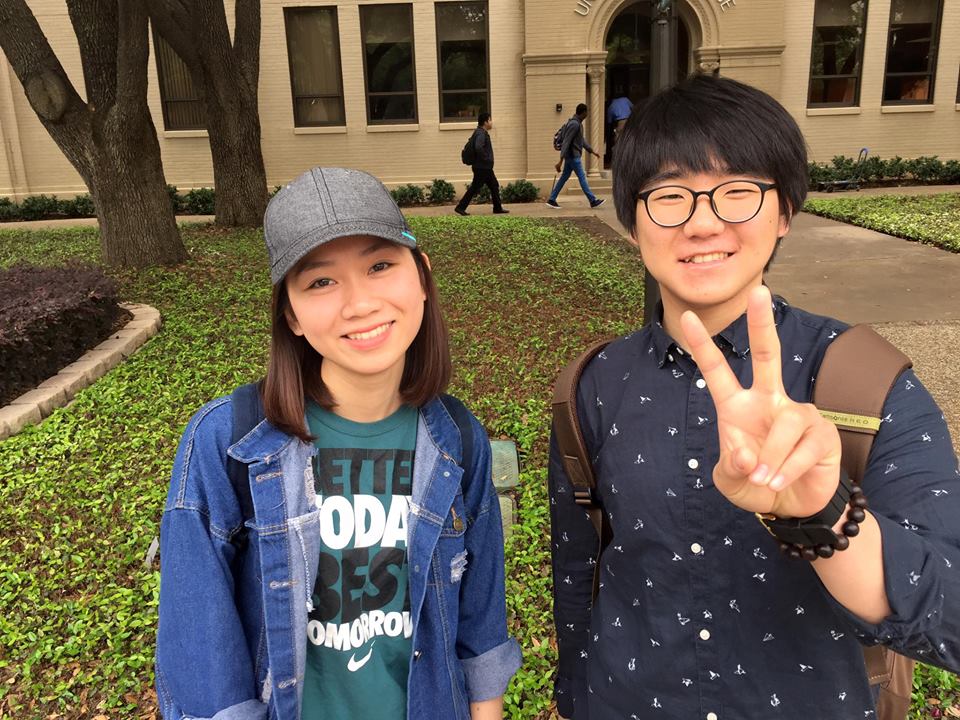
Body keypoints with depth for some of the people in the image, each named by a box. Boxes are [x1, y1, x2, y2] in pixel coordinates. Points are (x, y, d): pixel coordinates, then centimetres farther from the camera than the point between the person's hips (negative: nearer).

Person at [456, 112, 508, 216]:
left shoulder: (482, 133, 14)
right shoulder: (481, 134, -18)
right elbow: (478, 147, -34)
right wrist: (486, 158, -23)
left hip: (486, 168, 10)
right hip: (482, 167, -10)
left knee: (494, 186, 13)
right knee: (474, 188, -5)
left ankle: (498, 208, 19)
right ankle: (460, 207, 0)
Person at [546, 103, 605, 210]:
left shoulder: (578, 123, 12)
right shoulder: (574, 124, -19)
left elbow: (582, 139, 24)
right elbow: (566, 142, -23)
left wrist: (592, 151, 28)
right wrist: (561, 160, -25)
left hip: (571, 156, 10)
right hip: (573, 156, -10)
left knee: (564, 177, 10)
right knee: (582, 177, -3)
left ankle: (552, 199, 11)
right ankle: (593, 201, 4)